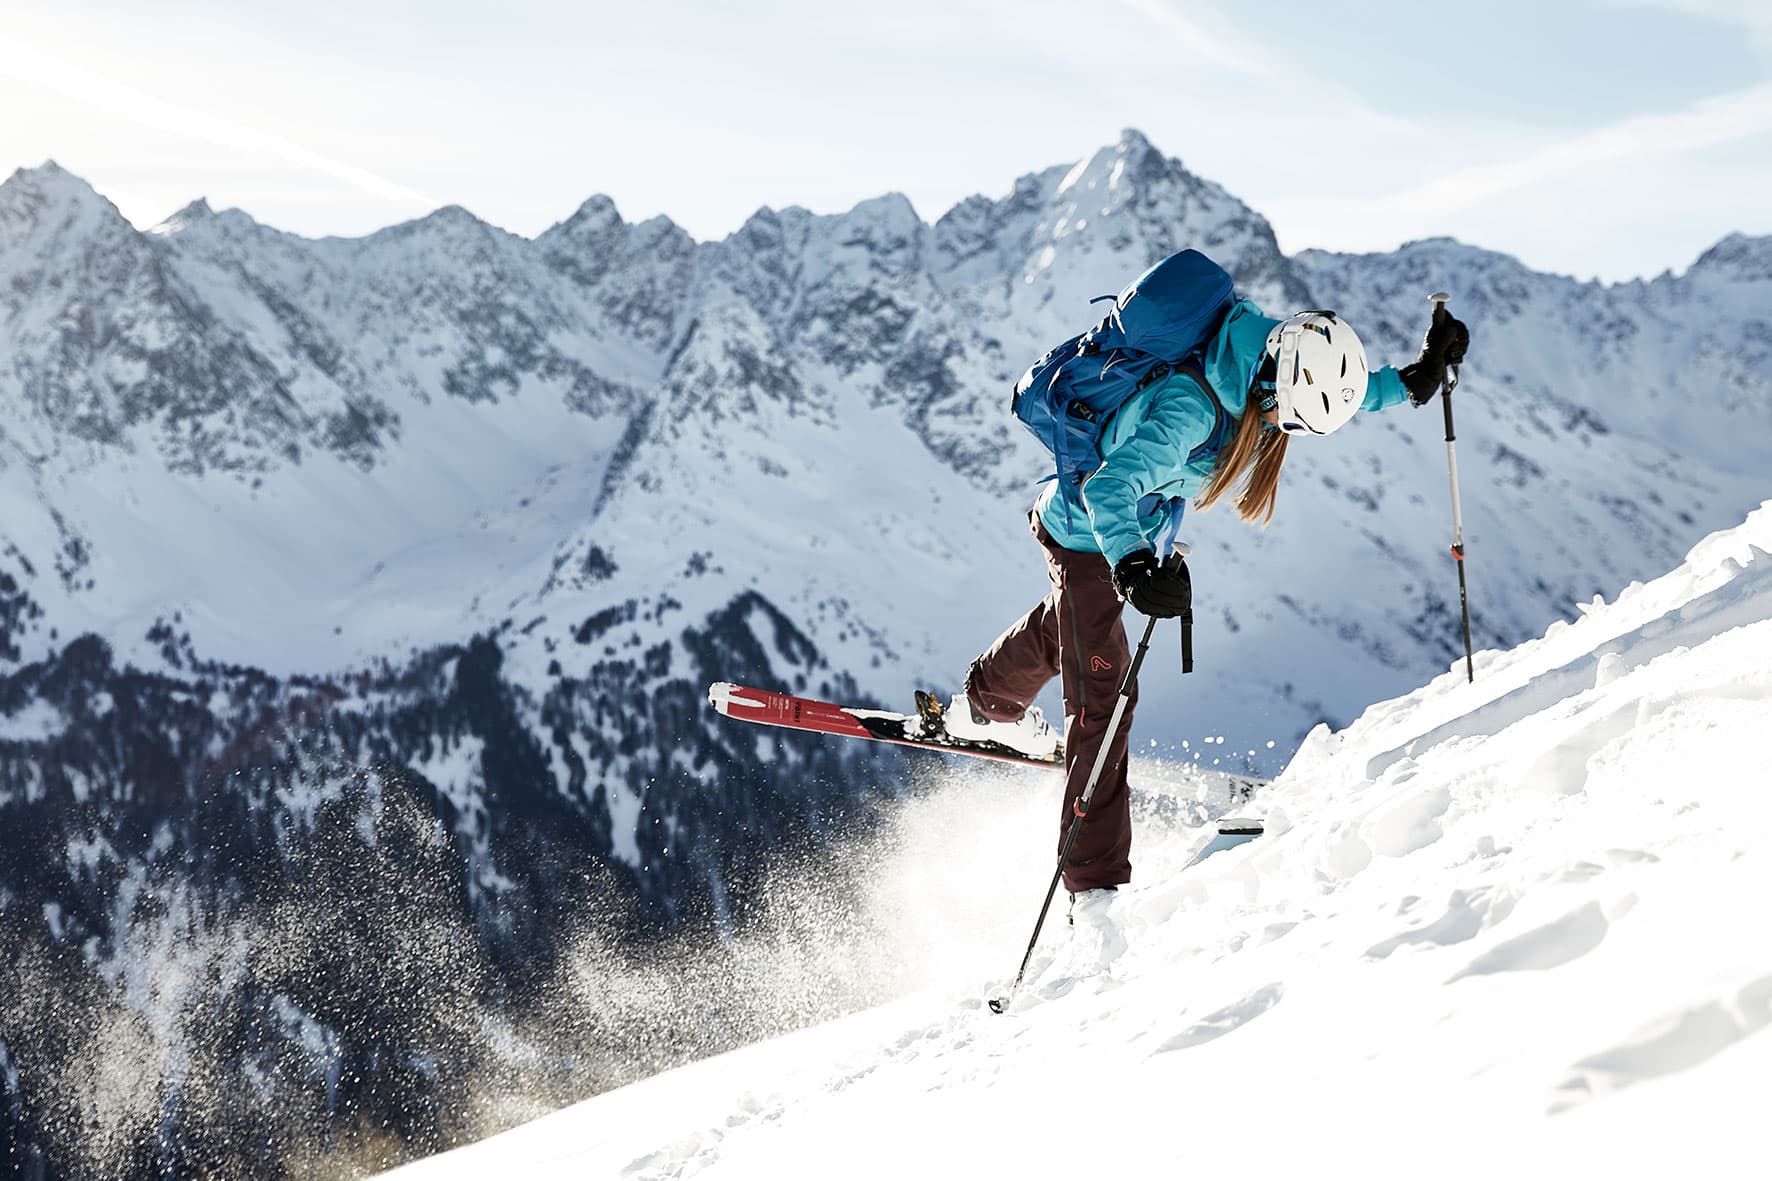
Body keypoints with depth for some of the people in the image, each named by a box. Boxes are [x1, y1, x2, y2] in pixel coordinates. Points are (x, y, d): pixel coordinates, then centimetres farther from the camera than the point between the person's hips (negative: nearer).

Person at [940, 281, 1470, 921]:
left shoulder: (1262, 379, -16)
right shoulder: (1189, 408, -41)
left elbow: (1338, 391, 7)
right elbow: (1108, 490, -50)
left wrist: (1414, 381, 0)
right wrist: (1131, 566, -65)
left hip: (1136, 531, 9)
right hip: (1087, 533, -9)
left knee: (1068, 624, 34)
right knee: (1105, 694, -13)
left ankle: (986, 706, 65)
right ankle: (1095, 886, -10)